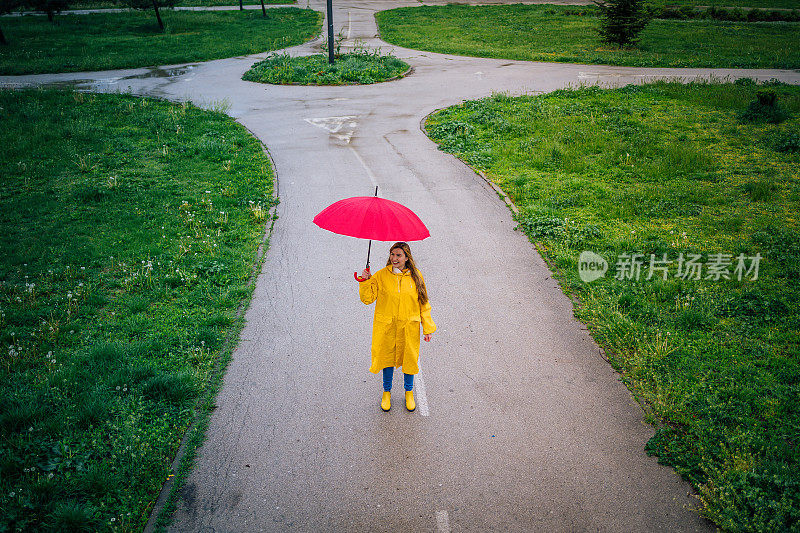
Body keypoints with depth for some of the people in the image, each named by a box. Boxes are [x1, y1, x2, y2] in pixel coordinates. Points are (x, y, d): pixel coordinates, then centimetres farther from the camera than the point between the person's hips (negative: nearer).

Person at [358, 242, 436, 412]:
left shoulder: (415, 276, -3)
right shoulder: (381, 275, -5)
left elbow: (424, 304, 3)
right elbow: (367, 299, -5)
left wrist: (428, 328, 3)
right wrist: (365, 282, -22)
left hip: (409, 327, 0)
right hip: (386, 327, 0)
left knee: (409, 359, 12)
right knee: (387, 358, 12)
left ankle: (409, 391, 38)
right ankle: (387, 392, 37)